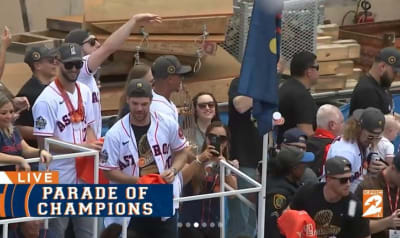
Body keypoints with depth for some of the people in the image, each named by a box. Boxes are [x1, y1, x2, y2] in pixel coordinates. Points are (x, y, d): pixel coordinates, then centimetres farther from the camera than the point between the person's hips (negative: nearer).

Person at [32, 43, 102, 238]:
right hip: (58, 179, -7)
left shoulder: (84, 91, 6)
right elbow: (44, 143, -17)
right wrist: (82, 147, -19)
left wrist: (94, 147, -5)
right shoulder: (47, 99, -16)